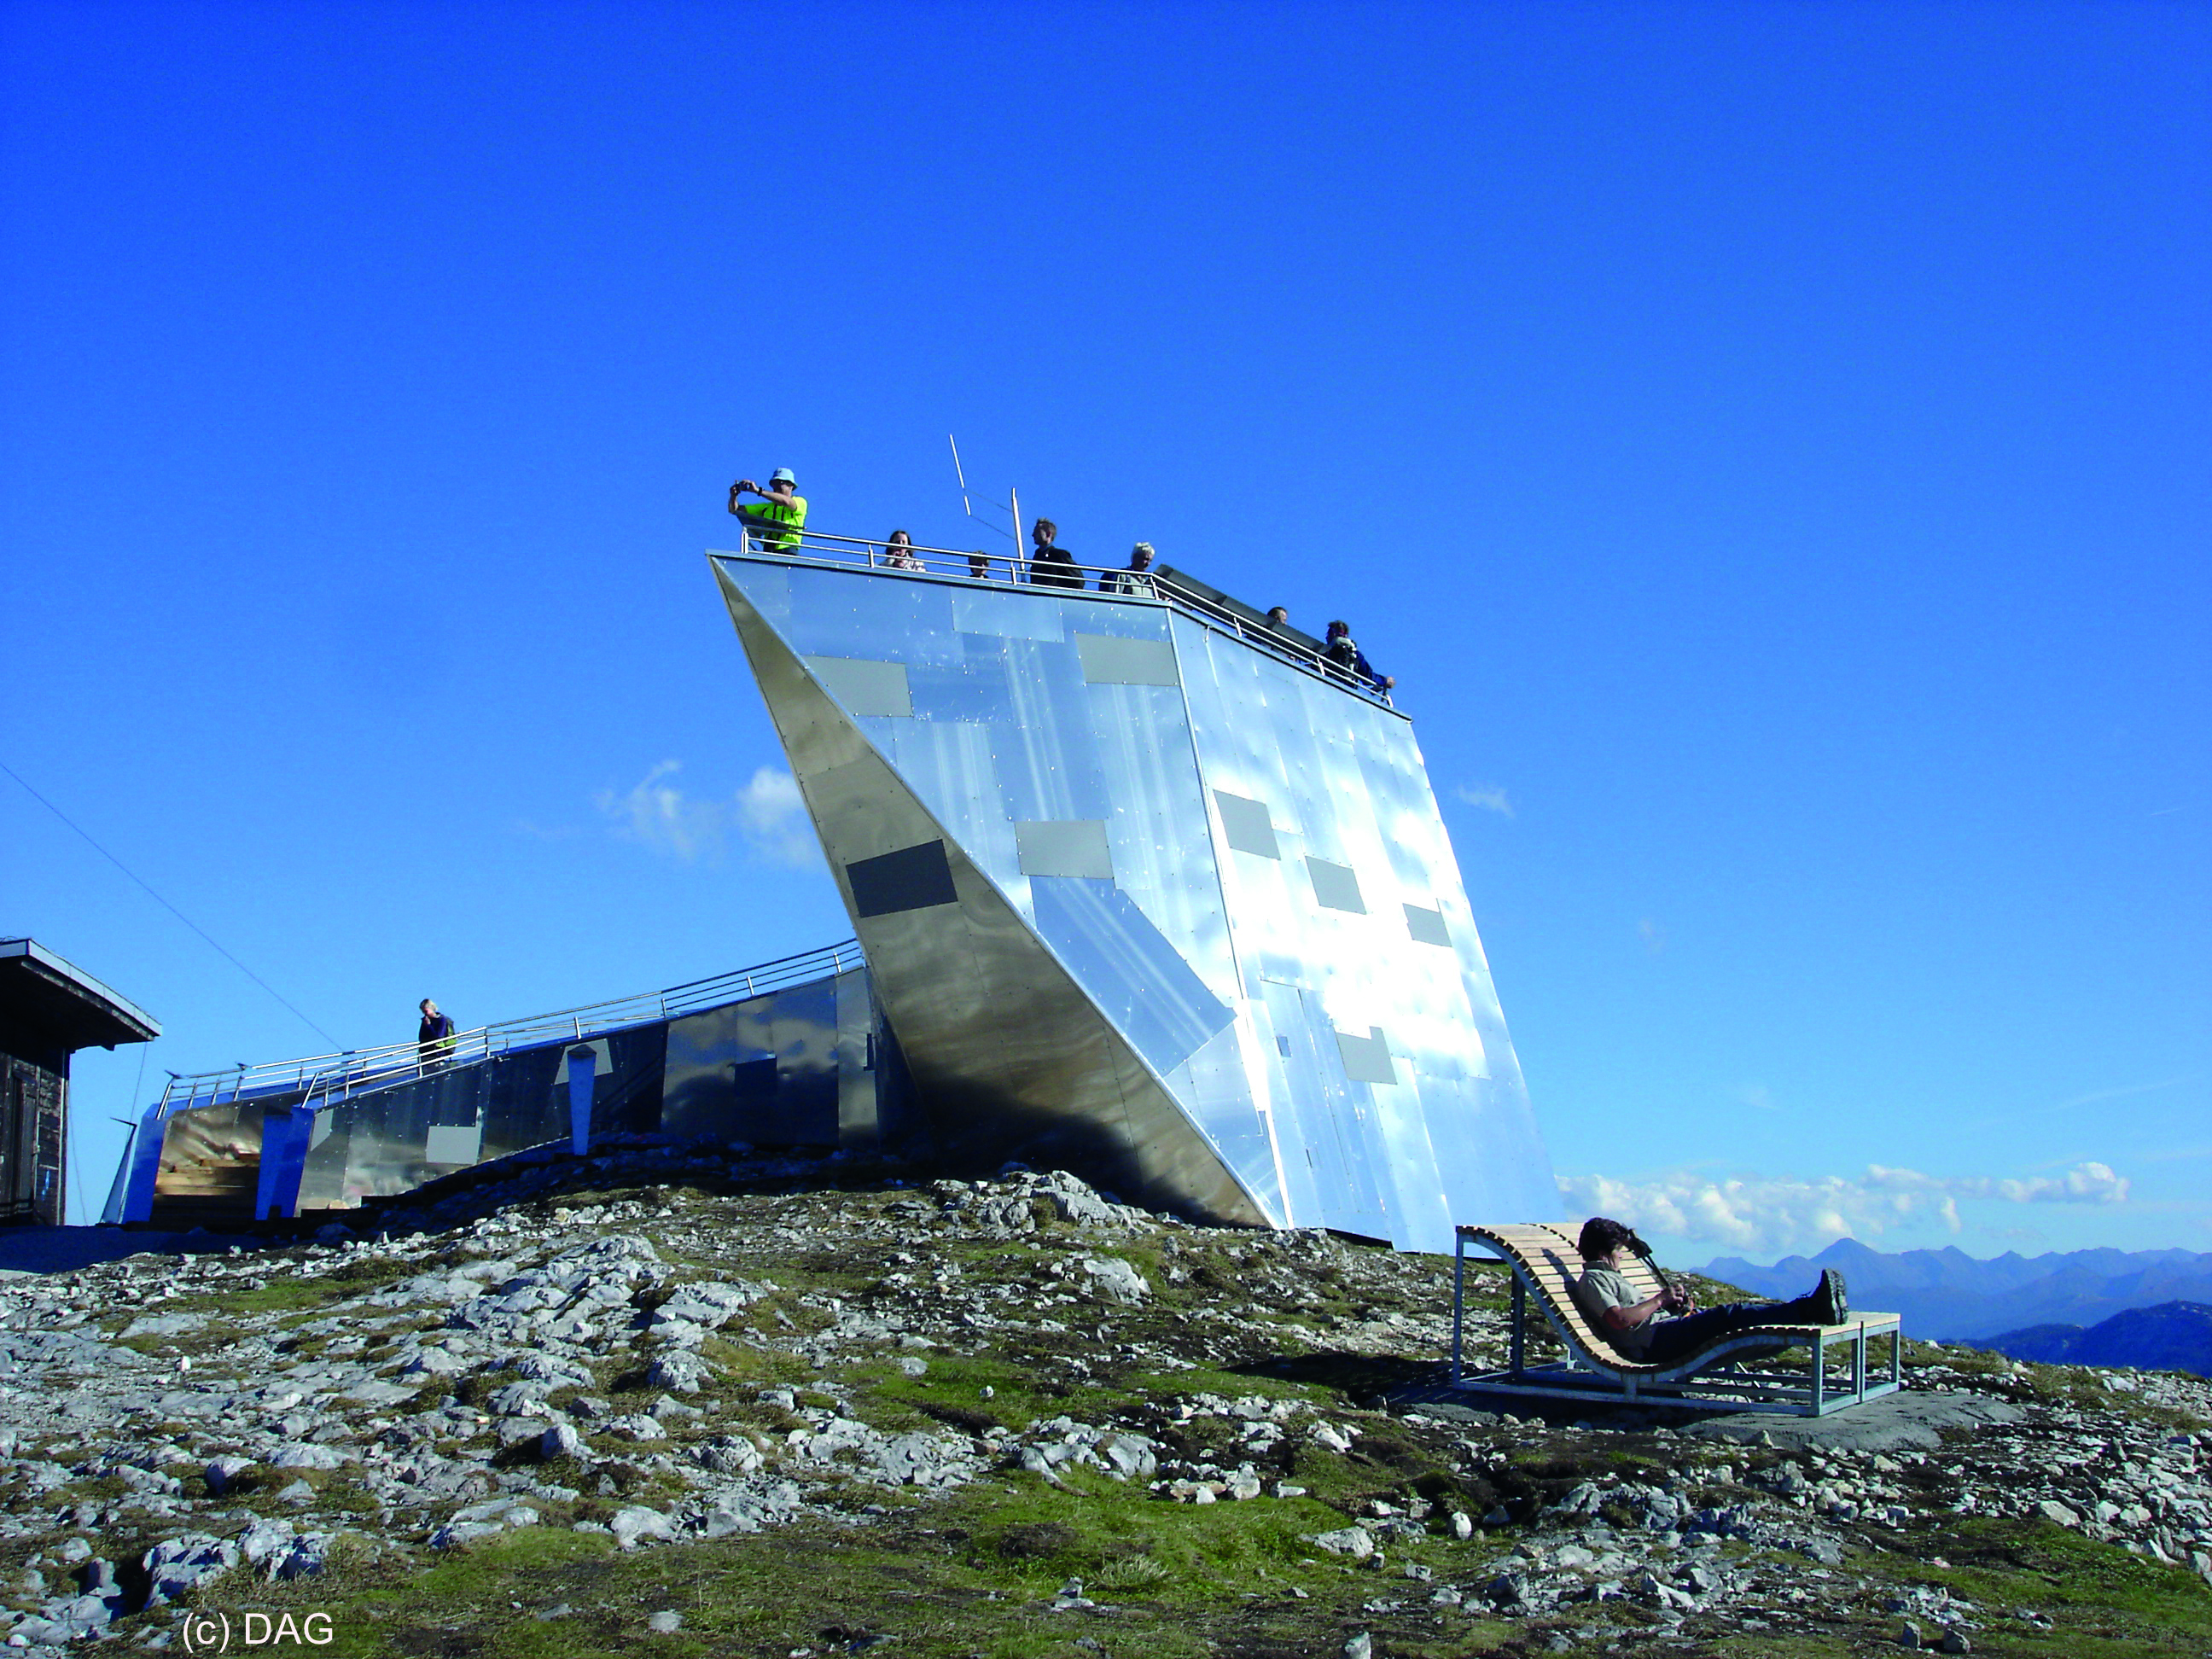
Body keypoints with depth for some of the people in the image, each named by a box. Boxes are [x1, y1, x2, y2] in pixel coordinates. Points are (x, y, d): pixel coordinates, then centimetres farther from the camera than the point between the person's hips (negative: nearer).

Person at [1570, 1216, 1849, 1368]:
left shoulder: (1608, 1276, 31)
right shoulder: (1592, 1280, -3)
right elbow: (1618, 1319, -20)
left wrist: (1676, 1304, 12)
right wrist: (1661, 1299, -10)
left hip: (1665, 1331, 10)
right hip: (1653, 1341, -10)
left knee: (1727, 1314, -3)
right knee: (1728, 1316, -22)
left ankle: (1812, 1308, -8)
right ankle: (1810, 1310, -28)